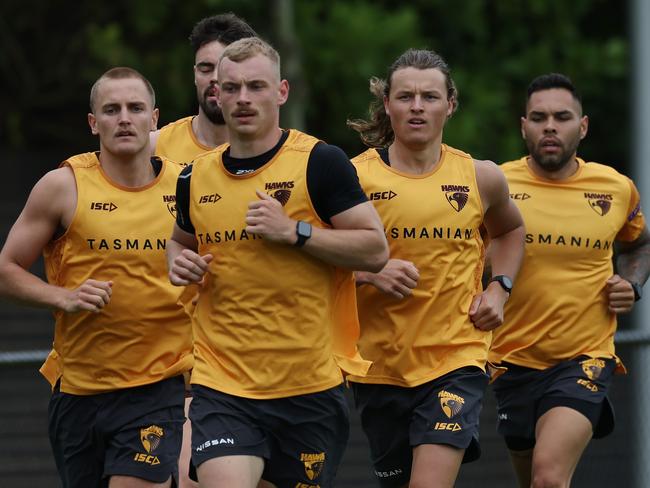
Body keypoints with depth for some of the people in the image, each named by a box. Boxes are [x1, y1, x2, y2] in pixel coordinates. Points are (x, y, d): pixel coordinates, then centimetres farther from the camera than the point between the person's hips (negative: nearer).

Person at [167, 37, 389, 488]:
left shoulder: (320, 163, -5)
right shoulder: (196, 177, 8)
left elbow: (375, 249, -8)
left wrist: (293, 232, -17)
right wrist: (180, 263, 5)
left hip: (310, 387, -2)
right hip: (221, 387, 2)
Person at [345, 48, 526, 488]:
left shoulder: (480, 178, 2)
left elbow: (510, 229, 25)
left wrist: (499, 288, 8)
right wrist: (368, 272, -19)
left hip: (456, 358, -1)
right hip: (378, 364, 1)